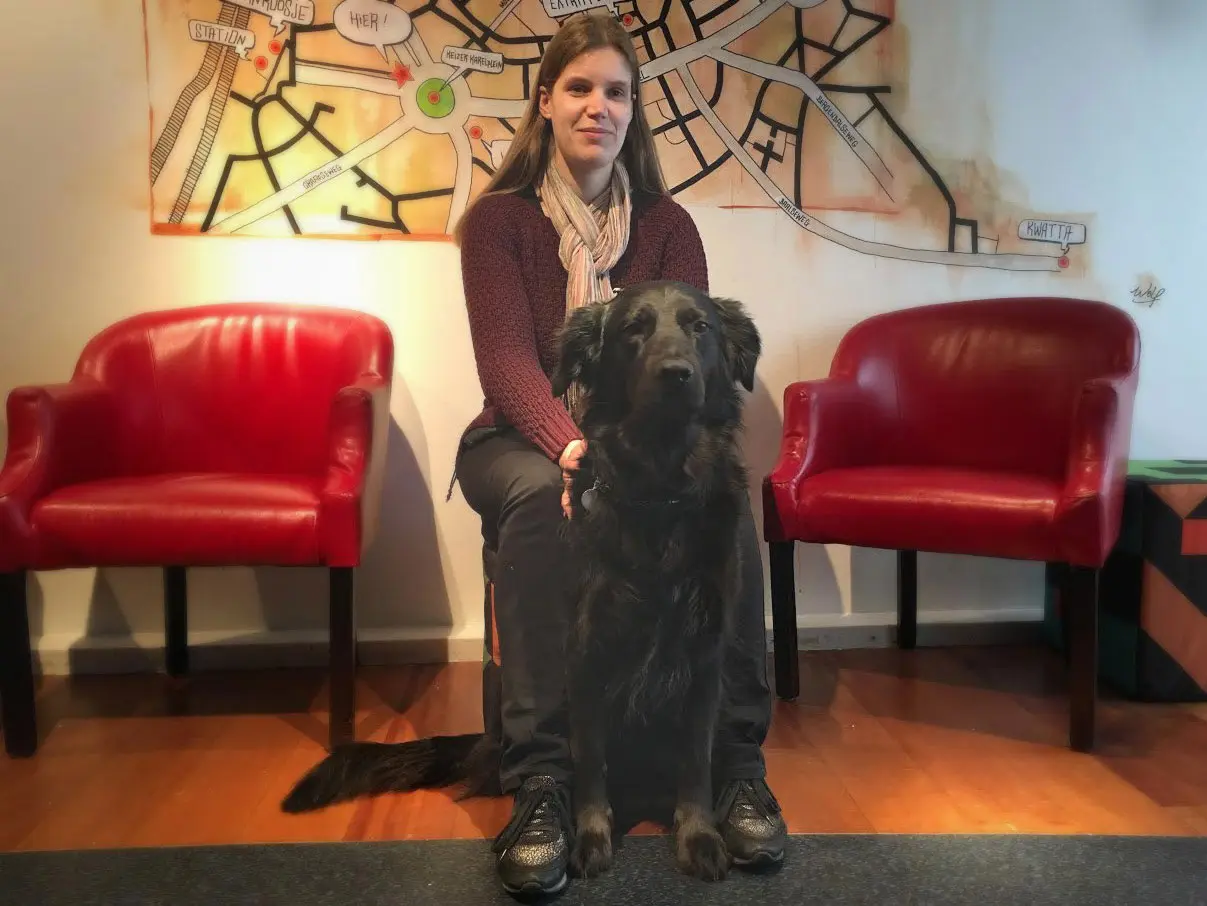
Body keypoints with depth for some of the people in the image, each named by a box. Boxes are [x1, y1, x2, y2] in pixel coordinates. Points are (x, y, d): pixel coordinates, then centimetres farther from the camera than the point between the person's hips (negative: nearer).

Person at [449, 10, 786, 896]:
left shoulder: (668, 226, 4)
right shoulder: (498, 219, -2)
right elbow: (508, 359, -15)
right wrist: (572, 444, -35)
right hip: (524, 437, -1)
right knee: (541, 500, -37)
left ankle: (737, 763, -19)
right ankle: (541, 781, -31)